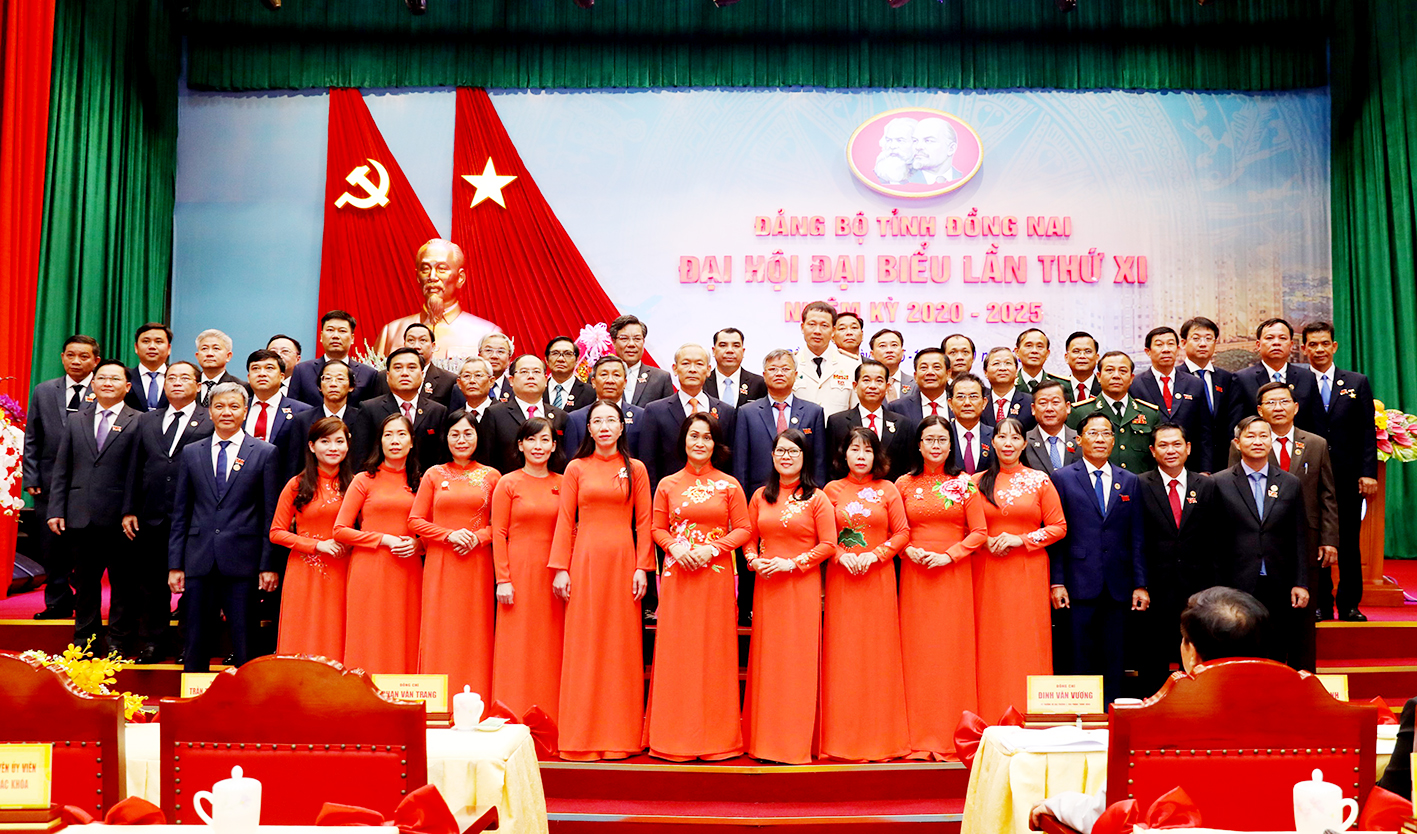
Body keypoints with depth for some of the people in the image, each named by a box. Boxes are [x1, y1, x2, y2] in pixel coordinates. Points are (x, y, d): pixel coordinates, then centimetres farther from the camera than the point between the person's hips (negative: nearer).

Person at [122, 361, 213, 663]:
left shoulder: (211, 422, 0)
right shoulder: (146, 421, 15)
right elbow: (135, 468, 13)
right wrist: (129, 510, 7)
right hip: (152, 518, 4)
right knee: (151, 586, 11)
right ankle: (151, 646, 22)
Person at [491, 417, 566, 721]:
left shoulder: (562, 484, 9)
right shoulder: (508, 483, 1)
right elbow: (499, 534, -2)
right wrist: (502, 579, -8)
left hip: (553, 575, 3)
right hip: (519, 573, -3)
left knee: (551, 647, 5)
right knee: (517, 649, 0)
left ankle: (549, 722, 13)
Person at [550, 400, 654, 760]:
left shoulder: (635, 469, 8)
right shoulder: (576, 468, 8)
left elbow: (644, 522, 5)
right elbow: (565, 520, 5)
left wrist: (642, 567, -4)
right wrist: (560, 568, -3)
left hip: (622, 560, 0)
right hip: (585, 559, 0)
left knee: (621, 643, 2)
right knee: (583, 645, 1)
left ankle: (620, 736, 11)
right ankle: (582, 738, 9)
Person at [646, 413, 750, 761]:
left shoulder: (729, 485, 3)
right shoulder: (668, 485, 7)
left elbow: (743, 529, 1)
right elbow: (657, 528, 9)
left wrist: (712, 548, -12)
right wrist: (675, 547, -10)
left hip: (716, 574, -1)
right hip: (678, 575, 1)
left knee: (714, 651, 2)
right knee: (676, 652, 1)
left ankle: (716, 736, 11)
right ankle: (675, 736, 10)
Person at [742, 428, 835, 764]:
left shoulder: (817, 498, 0)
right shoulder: (760, 496, 11)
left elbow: (828, 545, -4)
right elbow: (749, 537, 16)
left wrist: (793, 562, -12)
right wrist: (754, 560, -4)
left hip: (803, 585, -3)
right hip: (767, 585, 3)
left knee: (799, 660, -2)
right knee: (766, 659, 4)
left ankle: (796, 741, 8)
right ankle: (764, 739, 13)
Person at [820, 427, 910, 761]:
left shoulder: (888, 490, 6)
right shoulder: (832, 490, 7)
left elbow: (902, 533, 2)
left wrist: (874, 555, -10)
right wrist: (841, 555, -11)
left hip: (879, 578, 0)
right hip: (841, 580, 0)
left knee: (878, 653, 1)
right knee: (843, 655, 0)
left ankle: (880, 737, 11)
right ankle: (843, 739, 8)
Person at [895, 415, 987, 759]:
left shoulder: (965, 484, 5)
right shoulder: (904, 484, 7)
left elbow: (979, 533, 1)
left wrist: (948, 555, -10)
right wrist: (908, 550, -9)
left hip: (954, 574, -1)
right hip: (914, 575, 1)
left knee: (953, 652, 0)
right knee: (917, 653, 0)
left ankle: (953, 739, 8)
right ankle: (921, 741, 7)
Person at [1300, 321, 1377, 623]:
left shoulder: (1357, 383, 8)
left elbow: (1368, 431, 5)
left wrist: (1368, 472, -3)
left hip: (1348, 478, 1)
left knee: (1349, 543, 6)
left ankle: (1349, 605, 15)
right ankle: (1321, 604, 13)